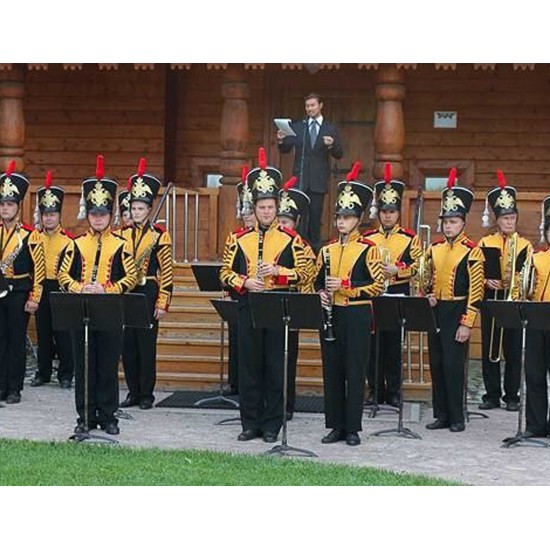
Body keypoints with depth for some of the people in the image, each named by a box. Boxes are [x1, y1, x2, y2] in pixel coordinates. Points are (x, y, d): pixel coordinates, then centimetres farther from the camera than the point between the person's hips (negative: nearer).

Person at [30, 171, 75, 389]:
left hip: (60, 290, -4)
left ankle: (66, 375, 7)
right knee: (43, 333, 9)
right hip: (40, 291, 4)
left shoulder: (68, 240, -3)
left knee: (63, 334, -1)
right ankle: (43, 373, 18)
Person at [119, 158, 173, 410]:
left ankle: (146, 394, 9)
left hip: (148, 295, -4)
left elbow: (167, 273, -6)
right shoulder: (122, 234, 9)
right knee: (127, 345, 6)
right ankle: (133, 392, 16)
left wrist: (162, 304, -10)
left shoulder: (160, 236, -4)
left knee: (146, 345, 0)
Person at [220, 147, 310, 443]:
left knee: (276, 366, 2)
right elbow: (226, 273, 7)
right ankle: (250, 423, 13)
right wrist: (245, 283, -11)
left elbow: (303, 273, 1)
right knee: (248, 366, 5)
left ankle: (272, 424, 11)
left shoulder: (291, 239, 1)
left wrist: (277, 271, -14)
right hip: (248, 308, 2)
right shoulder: (239, 238, 5)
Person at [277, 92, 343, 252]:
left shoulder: (330, 129, 6)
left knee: (315, 214, 4)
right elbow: (285, 149, 5)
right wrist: (281, 140, -16)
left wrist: (331, 145, -19)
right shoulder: (297, 127, 8)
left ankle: (315, 248, 11)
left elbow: (339, 155, 1)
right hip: (300, 178, 0)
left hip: (318, 180, 0)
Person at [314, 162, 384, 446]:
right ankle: (336, 426, 15)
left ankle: (353, 428, 6)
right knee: (332, 371, 7)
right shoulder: (327, 250, 10)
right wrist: (322, 293, -4)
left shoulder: (368, 249, -4)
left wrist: (345, 286, -18)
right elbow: (318, 281, 19)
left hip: (357, 316, -5)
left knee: (355, 372, -1)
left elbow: (378, 285, -10)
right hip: (331, 315, 5)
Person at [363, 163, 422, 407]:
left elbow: (417, 266, -2)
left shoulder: (410, 238, 2)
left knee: (394, 344, 1)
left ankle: (393, 390, 9)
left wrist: (397, 270, -17)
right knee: (373, 343, 3)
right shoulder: (367, 238, 7)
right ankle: (375, 390, 11)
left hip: (399, 295, -2)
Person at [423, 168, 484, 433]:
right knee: (436, 365, 8)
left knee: (453, 365, -5)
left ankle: (456, 417, 6)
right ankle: (441, 415, 17)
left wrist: (467, 324, -14)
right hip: (435, 312, 6)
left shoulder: (472, 252, -8)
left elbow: (475, 291, -11)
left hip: (456, 313, -6)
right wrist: (427, 296, -2)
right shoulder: (434, 249, 9)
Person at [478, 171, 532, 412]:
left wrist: (515, 279, -19)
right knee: (489, 350, 3)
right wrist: (487, 281, -14)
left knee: (513, 351, 2)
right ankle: (492, 395, 12)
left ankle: (512, 396, 11)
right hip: (490, 300, 1)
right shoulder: (485, 243, 6)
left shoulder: (524, 245, 4)